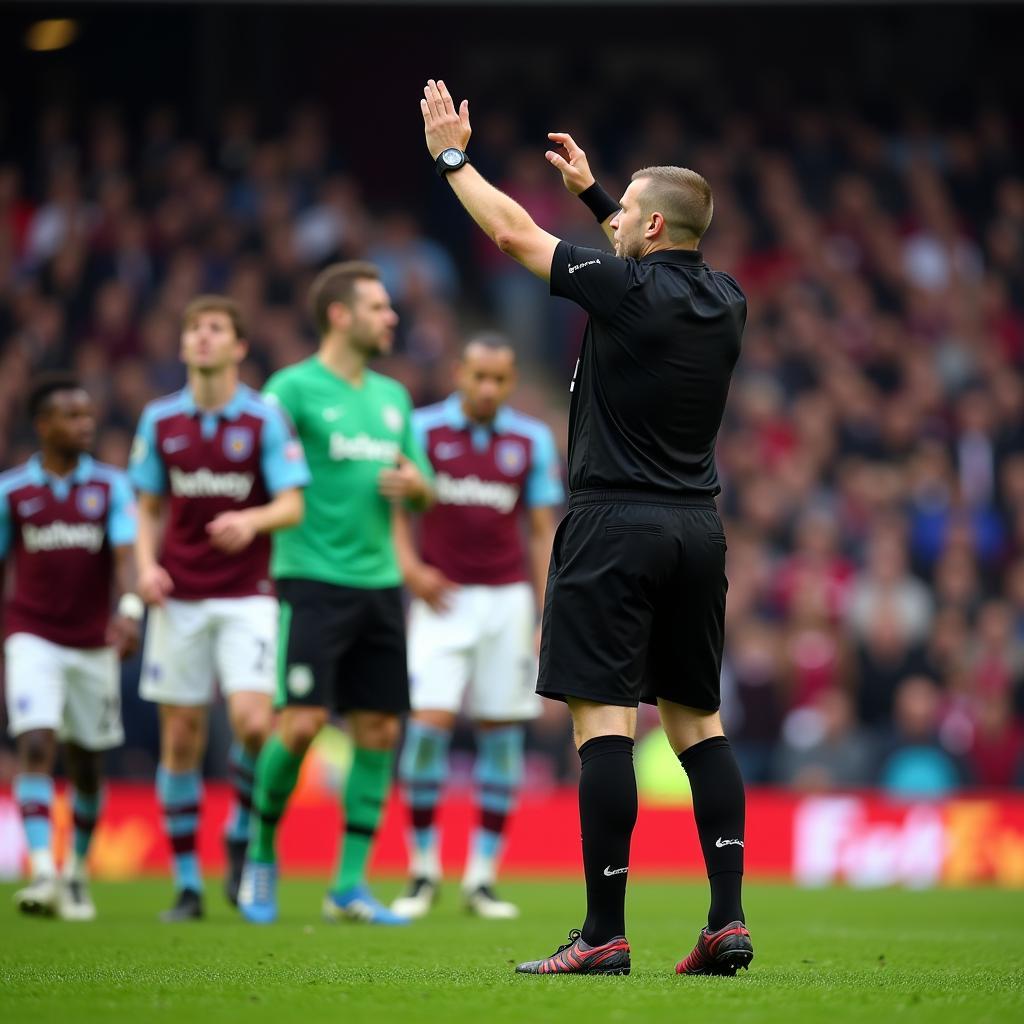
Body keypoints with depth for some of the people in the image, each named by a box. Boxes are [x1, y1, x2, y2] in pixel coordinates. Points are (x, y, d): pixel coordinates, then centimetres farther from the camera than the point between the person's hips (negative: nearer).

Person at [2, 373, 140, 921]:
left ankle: (76, 874, 25)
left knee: (86, 763, 9)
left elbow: (126, 555, -11)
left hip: (93, 643, 1)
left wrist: (129, 610, -30)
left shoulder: (110, 485, 0)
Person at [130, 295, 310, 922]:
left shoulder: (266, 419, -2)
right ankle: (187, 886, 9)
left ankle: (242, 836, 9)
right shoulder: (160, 420, 7)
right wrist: (146, 564, -4)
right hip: (179, 599, 2)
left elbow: (294, 505, -8)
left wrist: (252, 521, -29)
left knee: (253, 722, -18)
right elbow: (148, 507, 14)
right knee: (182, 738, 1)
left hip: (247, 596, -2)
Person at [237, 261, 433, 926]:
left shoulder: (393, 396, 16)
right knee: (302, 721, -14)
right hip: (313, 579, -7)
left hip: (380, 583, 7)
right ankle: (262, 852, 8)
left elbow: (425, 488, 22)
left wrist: (415, 483, 1)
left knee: (381, 731, 3)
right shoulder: (294, 389, -4)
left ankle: (351, 884, 9)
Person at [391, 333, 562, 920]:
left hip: (508, 600, 2)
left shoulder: (533, 441, 5)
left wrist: (548, 618, 3)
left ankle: (483, 877, 6)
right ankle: (423, 869, -2)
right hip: (443, 600, -2)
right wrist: (409, 567, -15)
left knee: (502, 731, 0)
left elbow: (543, 532, 8)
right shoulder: (423, 429, 0)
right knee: (430, 722, -14)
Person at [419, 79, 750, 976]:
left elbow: (513, 233, -1)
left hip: (617, 524, -7)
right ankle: (729, 921, 3)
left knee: (604, 721, -8)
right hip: (697, 529, 7)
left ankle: (605, 934, -11)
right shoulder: (725, 300, 8)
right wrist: (592, 189, 41)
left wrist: (451, 154, 13)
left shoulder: (626, 288, -10)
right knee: (696, 719, 11)